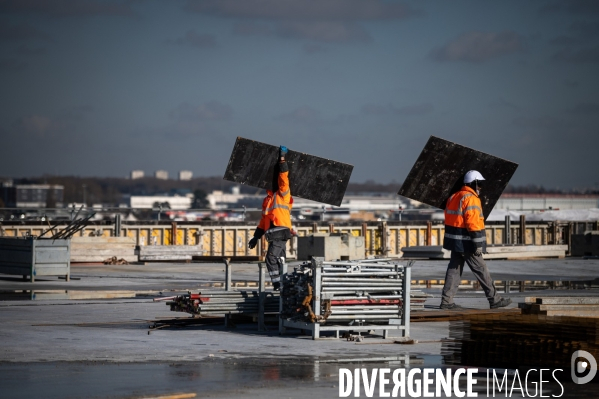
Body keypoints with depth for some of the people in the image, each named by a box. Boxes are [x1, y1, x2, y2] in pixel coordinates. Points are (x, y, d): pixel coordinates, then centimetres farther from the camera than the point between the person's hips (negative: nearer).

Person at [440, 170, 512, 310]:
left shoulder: (453, 197, 14)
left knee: (454, 270, 10)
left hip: (455, 242, 9)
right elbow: (473, 223, -21)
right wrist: (478, 244, -20)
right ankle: (494, 300, 4)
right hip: (467, 244, -9)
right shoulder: (471, 199, -15)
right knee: (481, 270, -2)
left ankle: (446, 301, 8)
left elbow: (449, 219, 18)